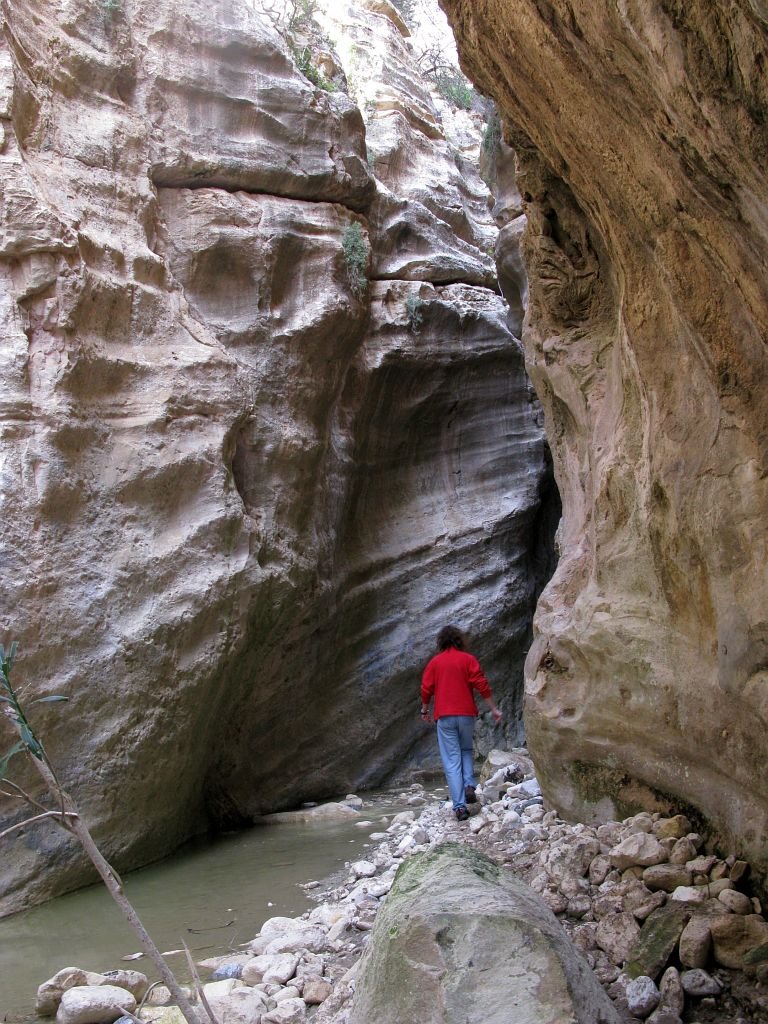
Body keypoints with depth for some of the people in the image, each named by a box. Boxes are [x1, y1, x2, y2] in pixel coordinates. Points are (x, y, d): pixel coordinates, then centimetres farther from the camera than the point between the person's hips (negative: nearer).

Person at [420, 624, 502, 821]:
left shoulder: (435, 662, 5)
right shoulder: (468, 659, 1)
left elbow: (426, 689, 7)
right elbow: (482, 686, -4)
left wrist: (425, 710, 23)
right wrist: (494, 709, 2)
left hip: (445, 716, 0)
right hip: (466, 714, 0)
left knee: (451, 761, 0)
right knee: (466, 750, 23)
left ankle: (459, 806, -7)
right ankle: (469, 785, 1)